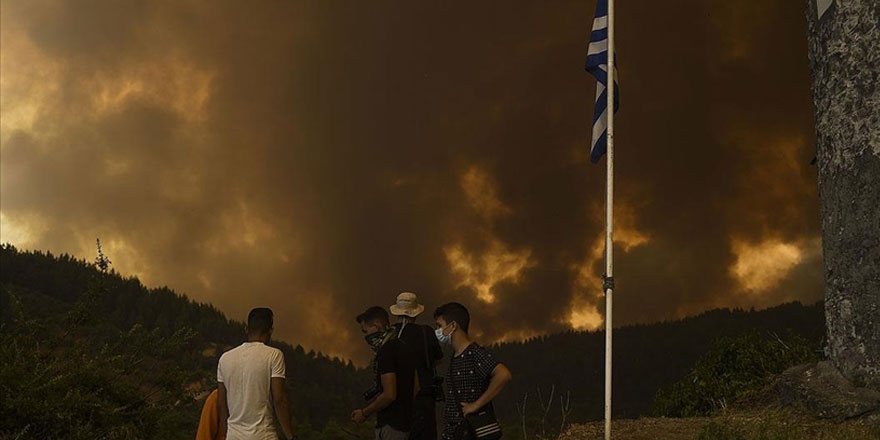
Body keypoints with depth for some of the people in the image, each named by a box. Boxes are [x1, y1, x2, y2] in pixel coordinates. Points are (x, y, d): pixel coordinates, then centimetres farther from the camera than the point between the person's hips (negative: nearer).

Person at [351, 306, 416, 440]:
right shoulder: (402, 347, 12)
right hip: (405, 422, 9)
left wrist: (365, 412, -8)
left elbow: (389, 395, -21)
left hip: (390, 425, -9)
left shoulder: (386, 351, -16)